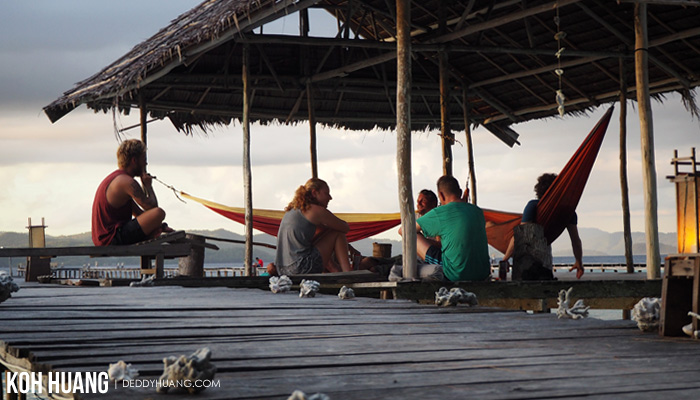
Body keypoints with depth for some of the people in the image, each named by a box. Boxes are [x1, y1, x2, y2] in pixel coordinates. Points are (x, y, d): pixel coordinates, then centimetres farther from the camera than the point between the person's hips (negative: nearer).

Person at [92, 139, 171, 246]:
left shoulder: (115, 178, 19)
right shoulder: (127, 182, -14)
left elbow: (138, 212, 22)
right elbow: (152, 206, -17)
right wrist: (148, 185, 0)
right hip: (113, 240, -11)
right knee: (159, 213, -24)